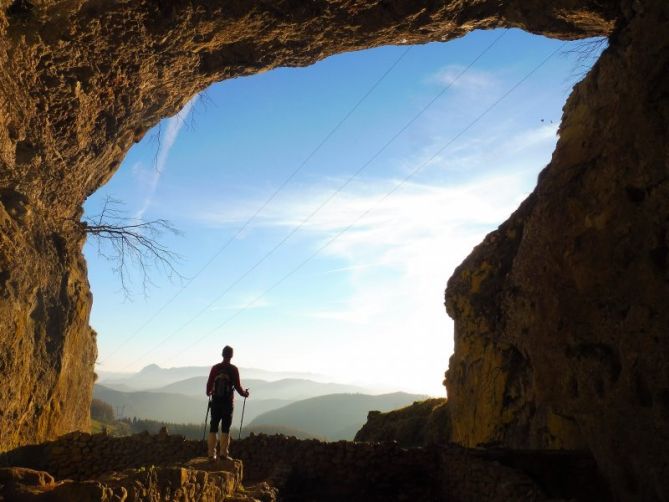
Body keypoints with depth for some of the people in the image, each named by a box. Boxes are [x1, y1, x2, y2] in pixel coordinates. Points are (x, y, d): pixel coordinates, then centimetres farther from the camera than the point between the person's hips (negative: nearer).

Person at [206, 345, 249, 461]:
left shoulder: (215, 368, -1)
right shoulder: (234, 369, -7)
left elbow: (209, 383, 3)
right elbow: (237, 386, -7)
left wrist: (209, 393, 25)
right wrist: (244, 393, 13)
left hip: (215, 402, 2)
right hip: (228, 402, -2)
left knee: (213, 428, 8)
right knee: (225, 428, 5)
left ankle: (211, 453, 8)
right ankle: (223, 453, 4)